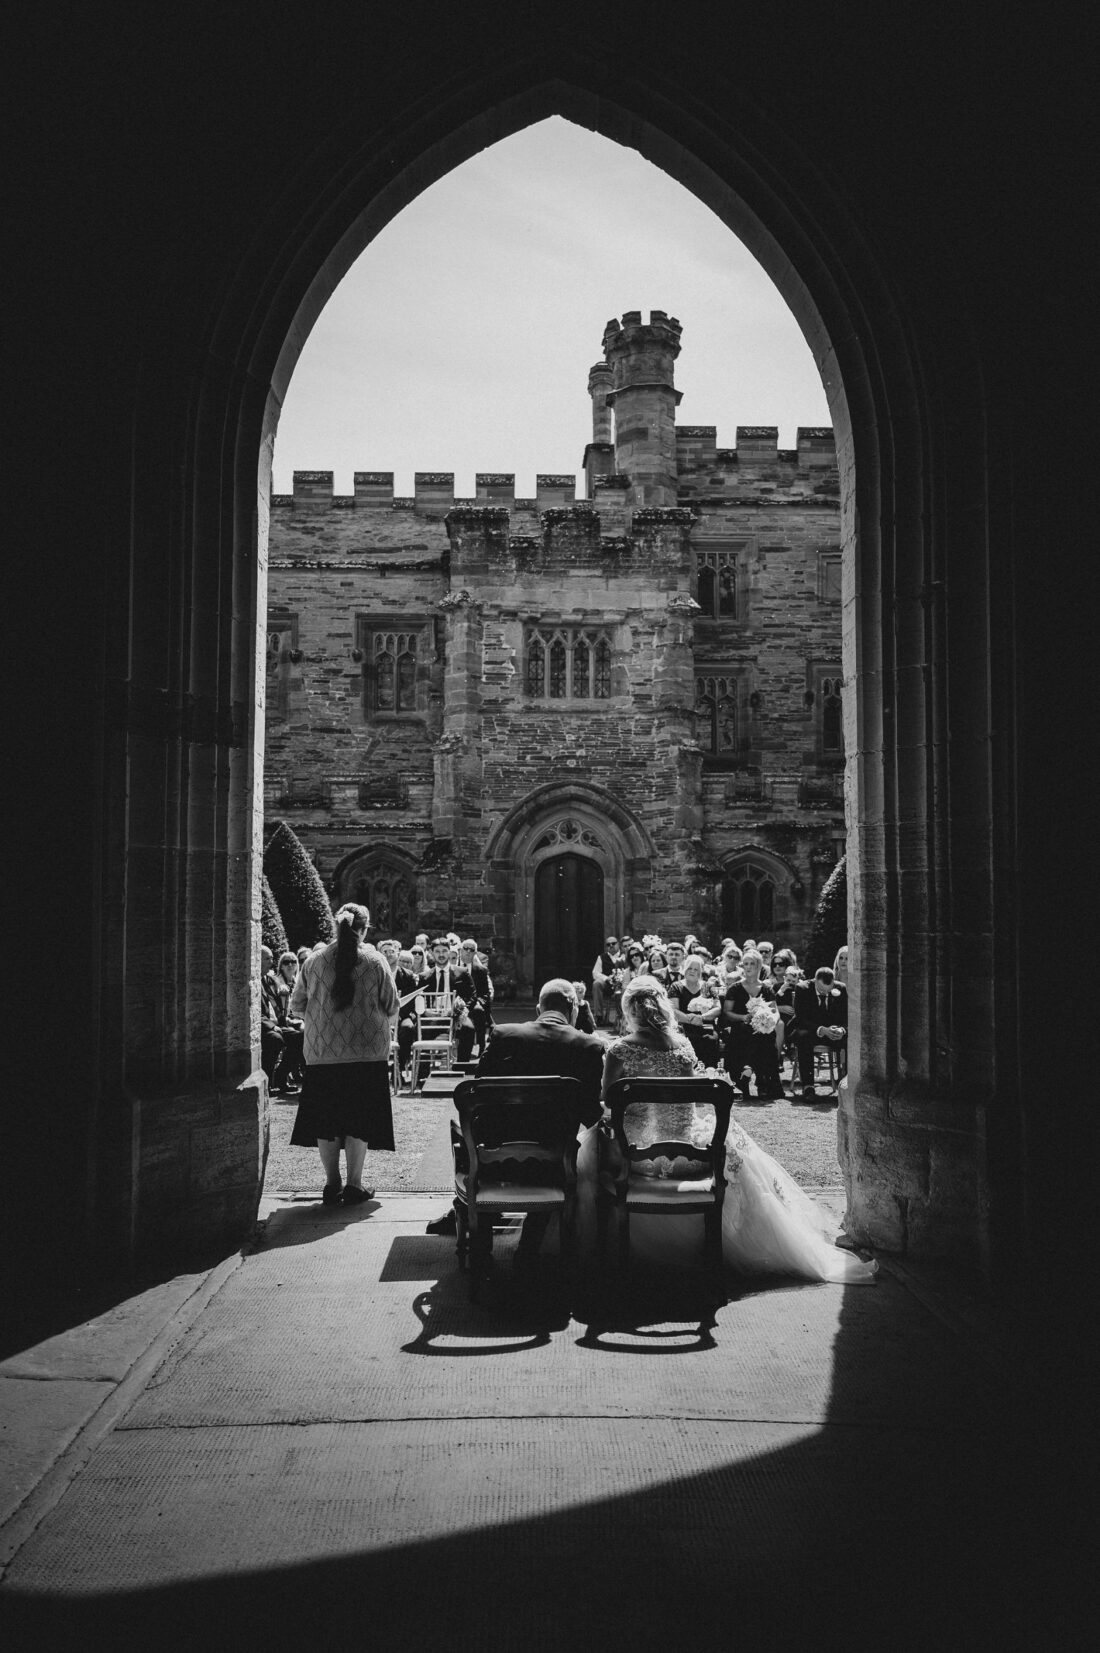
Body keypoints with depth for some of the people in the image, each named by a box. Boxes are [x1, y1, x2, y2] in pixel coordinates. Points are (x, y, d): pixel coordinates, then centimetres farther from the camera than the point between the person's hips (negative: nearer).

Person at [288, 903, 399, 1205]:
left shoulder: (314, 961, -1)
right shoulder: (375, 961, -6)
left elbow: (296, 1006, 5)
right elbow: (391, 1006, 0)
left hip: (322, 1052, 2)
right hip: (367, 1052, -2)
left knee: (325, 1119, 10)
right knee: (359, 1120, 6)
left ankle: (332, 1185, 14)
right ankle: (354, 1185, 7)